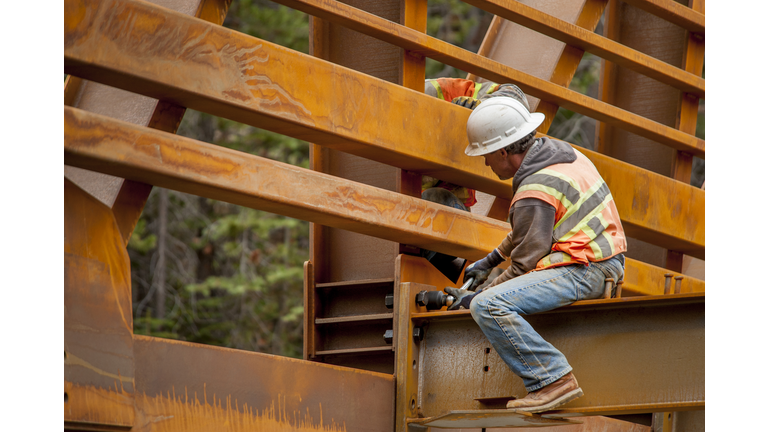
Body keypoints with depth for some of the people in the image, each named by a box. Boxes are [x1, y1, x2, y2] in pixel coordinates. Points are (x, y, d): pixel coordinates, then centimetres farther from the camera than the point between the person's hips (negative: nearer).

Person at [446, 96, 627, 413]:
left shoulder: (534, 192, -18)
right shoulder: (556, 151, 12)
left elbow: (524, 263, -14)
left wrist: (476, 297, -2)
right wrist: (490, 261, 30)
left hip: (581, 272, -11)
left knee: (487, 306, -25)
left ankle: (554, 379, -25)